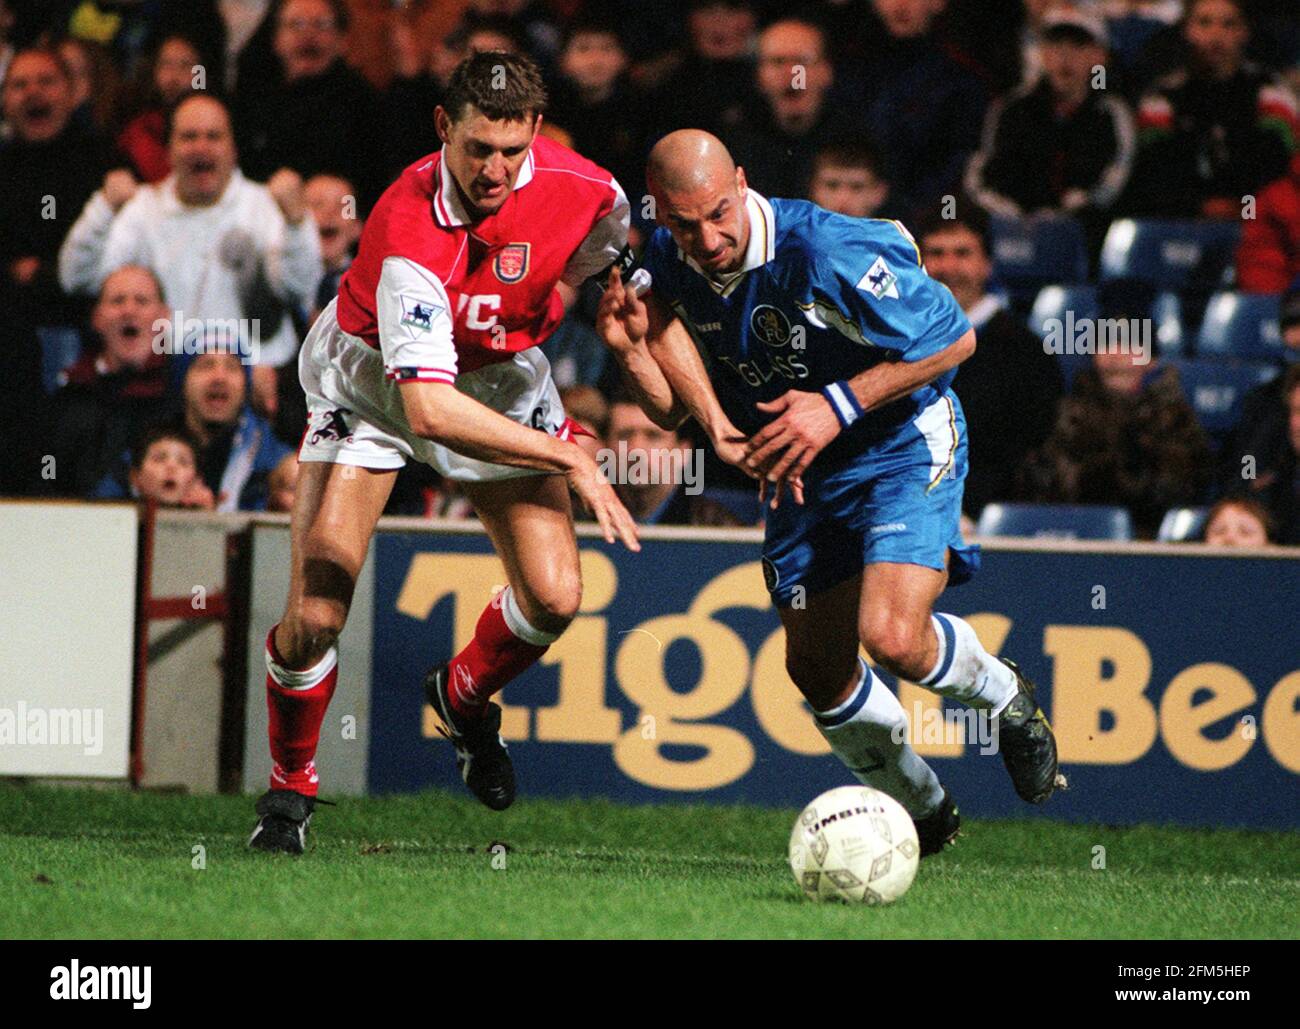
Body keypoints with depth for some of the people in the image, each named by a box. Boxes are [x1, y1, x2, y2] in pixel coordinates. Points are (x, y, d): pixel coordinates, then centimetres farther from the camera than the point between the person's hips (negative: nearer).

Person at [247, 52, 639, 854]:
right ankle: (290, 787, 14)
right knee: (316, 614, -14)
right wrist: (570, 461, -44)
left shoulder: (585, 192, -23)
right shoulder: (410, 235, -39)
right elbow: (428, 410, -45)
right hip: (373, 383, -4)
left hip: (503, 377, 4)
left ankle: (465, 697, 24)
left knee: (555, 597, -11)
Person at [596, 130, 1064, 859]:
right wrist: (633, 349, -20)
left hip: (903, 450, -7)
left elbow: (955, 338, -19)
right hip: (804, 478, 7)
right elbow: (671, 409, 2)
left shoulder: (825, 252, -29)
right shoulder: (668, 266, -10)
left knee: (893, 638, -25)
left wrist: (840, 405, -24)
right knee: (818, 669, 9)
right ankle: (921, 806, 36)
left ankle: (1004, 697, 9)